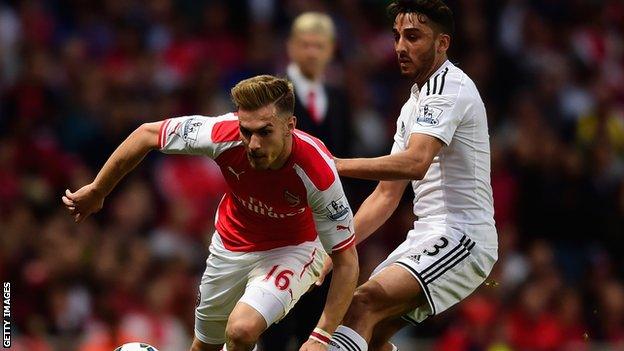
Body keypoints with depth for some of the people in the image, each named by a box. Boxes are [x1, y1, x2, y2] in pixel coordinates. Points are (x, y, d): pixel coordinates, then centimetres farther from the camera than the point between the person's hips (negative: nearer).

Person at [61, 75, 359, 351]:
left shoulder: (318, 174, -37)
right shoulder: (224, 134, -31)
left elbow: (346, 261, -26)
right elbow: (147, 134, -12)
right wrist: (97, 191, -2)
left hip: (290, 249, -4)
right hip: (232, 244, 4)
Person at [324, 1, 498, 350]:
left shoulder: (450, 86, -10)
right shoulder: (414, 106, 21)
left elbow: (416, 162, -26)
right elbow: (387, 194, 22)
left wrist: (337, 164, -26)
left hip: (462, 239, -10)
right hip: (428, 237, 10)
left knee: (363, 304, -25)